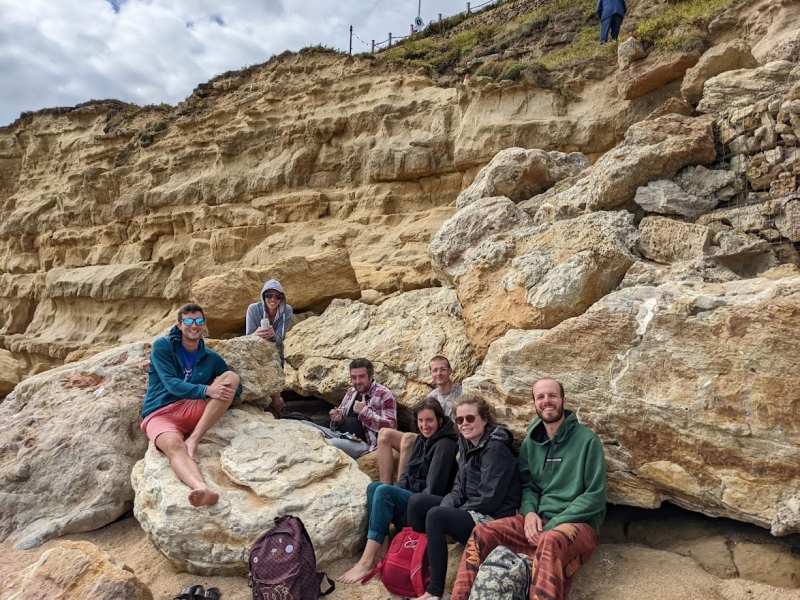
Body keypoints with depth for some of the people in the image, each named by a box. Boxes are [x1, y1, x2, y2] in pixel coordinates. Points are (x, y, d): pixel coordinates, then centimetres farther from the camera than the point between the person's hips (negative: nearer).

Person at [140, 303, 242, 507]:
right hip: (159, 414, -3)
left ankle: (193, 441, -29)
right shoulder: (162, 346, 2)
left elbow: (236, 387, 13)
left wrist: (227, 390, -12)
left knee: (232, 376, -18)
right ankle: (202, 489, -68)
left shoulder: (211, 358, 13)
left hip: (192, 410, 4)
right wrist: (206, 390, -27)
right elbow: (171, 383, -12)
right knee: (174, 446, -37)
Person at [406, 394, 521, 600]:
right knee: (417, 502, 2)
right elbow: (460, 488, 12)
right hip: (472, 509, 10)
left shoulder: (496, 448, -20)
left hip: (494, 518, -9)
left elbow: (489, 499, -23)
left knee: (435, 516, -27)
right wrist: (446, 506, -8)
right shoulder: (467, 444, 7)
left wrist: (449, 513, -15)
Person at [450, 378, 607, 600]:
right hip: (538, 520, 5)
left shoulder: (587, 440, -7)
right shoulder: (530, 442, 10)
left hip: (579, 523, -5)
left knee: (550, 542, -40)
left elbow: (595, 497, -10)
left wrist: (554, 524, -16)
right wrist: (530, 512, -9)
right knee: (482, 532, -15)